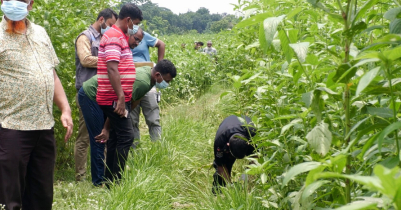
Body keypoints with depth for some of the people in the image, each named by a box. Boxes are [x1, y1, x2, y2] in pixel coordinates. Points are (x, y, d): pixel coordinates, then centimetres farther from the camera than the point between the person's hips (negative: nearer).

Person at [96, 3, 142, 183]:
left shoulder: (120, 36, 18)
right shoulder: (114, 36, -14)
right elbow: (112, 68, -24)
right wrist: (121, 97, -27)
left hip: (119, 98, 10)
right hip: (115, 99, -10)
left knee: (117, 138, 12)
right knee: (126, 136, -11)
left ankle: (110, 180, 18)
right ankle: (116, 181, -7)